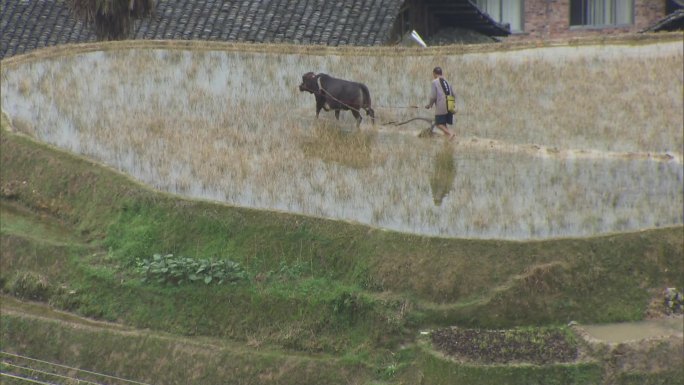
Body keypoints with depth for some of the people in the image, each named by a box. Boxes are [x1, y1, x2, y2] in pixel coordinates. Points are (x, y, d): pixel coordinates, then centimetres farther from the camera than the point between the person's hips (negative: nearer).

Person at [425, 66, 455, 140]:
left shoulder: (435, 82, -4)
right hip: (449, 107, 6)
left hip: (441, 107, -6)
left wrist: (430, 104, 9)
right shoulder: (447, 81, 16)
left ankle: (450, 133, -21)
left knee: (439, 124, -2)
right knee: (443, 124, 14)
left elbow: (433, 96, -8)